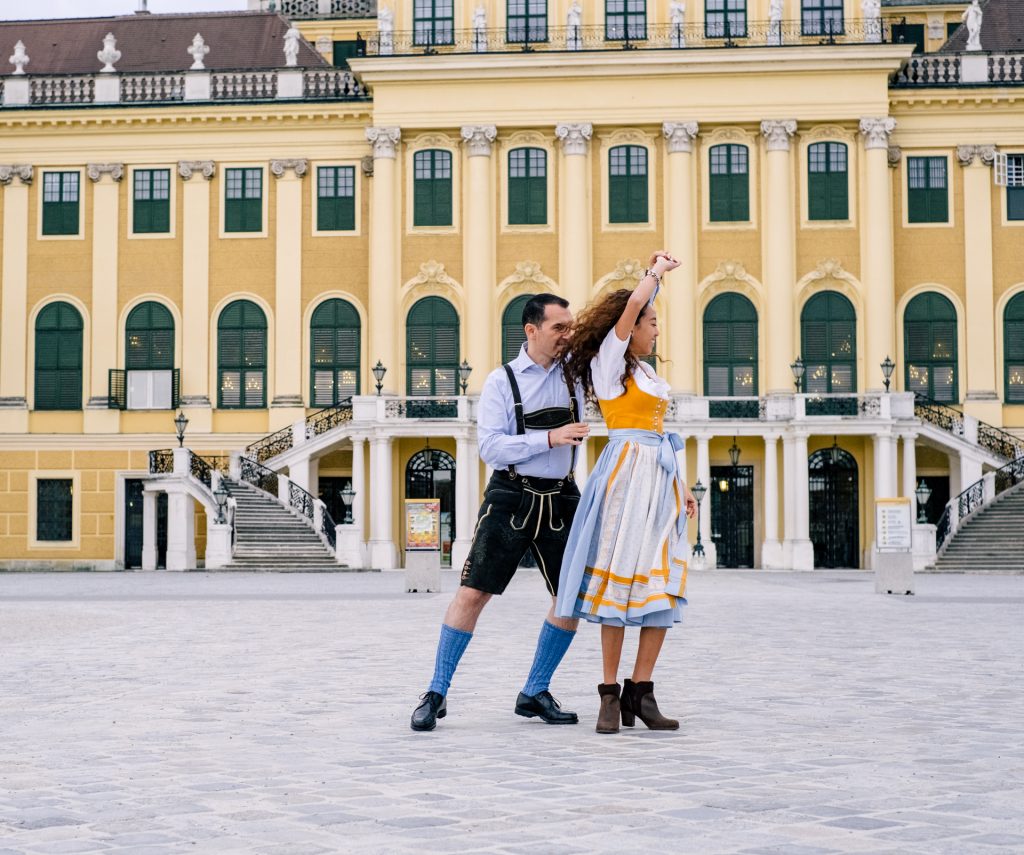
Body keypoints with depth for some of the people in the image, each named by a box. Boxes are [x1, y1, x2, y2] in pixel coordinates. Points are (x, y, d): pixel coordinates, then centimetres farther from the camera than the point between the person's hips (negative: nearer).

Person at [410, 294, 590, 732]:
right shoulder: (502, 381, -4)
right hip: (512, 496, -4)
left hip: (561, 498, 5)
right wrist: (548, 438, -21)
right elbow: (491, 447, -12)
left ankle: (535, 694, 17)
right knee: (472, 593, -8)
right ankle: (436, 694, 2)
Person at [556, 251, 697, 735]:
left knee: (663, 584, 0)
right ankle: (610, 694, -4)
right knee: (620, 579, -8)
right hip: (626, 471, -8)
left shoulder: (647, 373, 23)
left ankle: (640, 693, 2)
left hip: (660, 476, 8)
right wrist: (657, 271, 1)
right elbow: (632, 305, -15)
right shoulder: (609, 362, -1)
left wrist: (682, 485, 21)